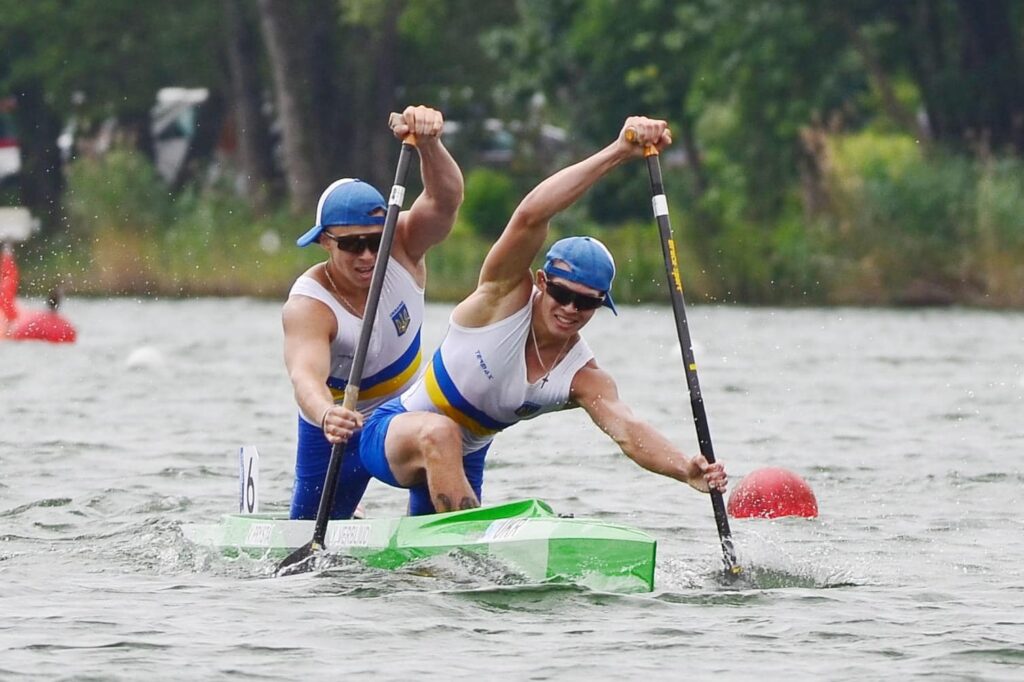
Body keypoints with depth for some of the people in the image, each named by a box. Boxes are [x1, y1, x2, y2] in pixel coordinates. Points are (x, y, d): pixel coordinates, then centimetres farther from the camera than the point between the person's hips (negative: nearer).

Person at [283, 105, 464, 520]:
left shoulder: (402, 251, -19)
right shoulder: (308, 307, -32)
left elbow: (445, 200, -36)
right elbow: (305, 374, -50)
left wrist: (428, 142, -57)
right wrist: (326, 416, -73)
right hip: (339, 425, -3)